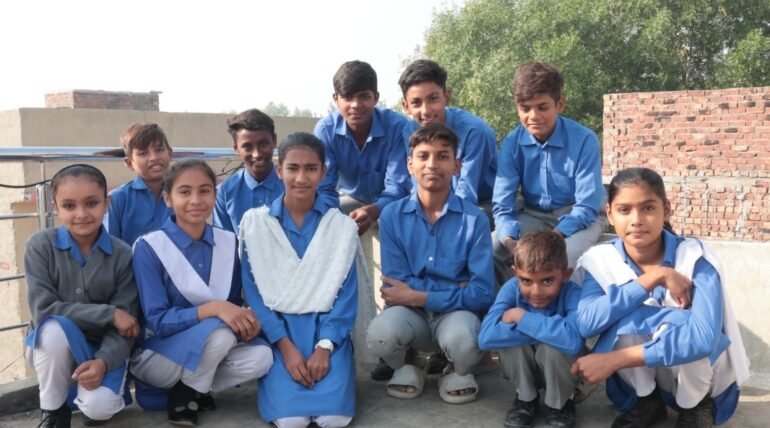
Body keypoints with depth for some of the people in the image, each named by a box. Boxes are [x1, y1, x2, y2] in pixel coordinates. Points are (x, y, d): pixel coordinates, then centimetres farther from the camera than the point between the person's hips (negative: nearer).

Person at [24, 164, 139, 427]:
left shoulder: (122, 254, -11)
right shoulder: (40, 245, -13)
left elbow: (126, 322, -13)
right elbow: (42, 309, -21)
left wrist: (103, 361, -32)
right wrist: (108, 313, -25)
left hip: (102, 347, 0)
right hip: (53, 346, 1)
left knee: (99, 406, -28)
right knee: (56, 328, -35)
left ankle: (109, 393, 11)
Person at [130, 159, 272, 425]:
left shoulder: (229, 243, -2)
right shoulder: (149, 247, -15)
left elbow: (235, 303, 6)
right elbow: (157, 321, -20)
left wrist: (248, 319, -20)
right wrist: (212, 308, -35)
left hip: (212, 348, 5)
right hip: (158, 355, -5)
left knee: (261, 357, -23)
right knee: (220, 329, -32)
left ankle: (191, 388, 0)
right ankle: (183, 393, -5)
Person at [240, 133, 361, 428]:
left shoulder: (343, 226, 2)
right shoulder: (255, 222, 0)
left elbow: (346, 295, -1)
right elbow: (254, 292, -3)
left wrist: (324, 347, -15)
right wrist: (286, 347, -13)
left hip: (327, 331, 1)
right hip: (278, 331, -1)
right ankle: (278, 374, 10)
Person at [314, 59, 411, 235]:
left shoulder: (397, 126, -29)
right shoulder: (325, 129, -22)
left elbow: (398, 187, -30)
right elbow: (323, 188, -22)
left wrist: (373, 211, -52)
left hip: (389, 203, -2)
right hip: (351, 200, 2)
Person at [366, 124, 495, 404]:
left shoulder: (474, 219, -8)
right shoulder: (392, 216, -4)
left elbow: (482, 293, -12)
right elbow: (396, 284, -7)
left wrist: (417, 296, -14)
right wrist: (455, 287, -13)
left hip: (456, 312, -1)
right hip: (411, 312, 1)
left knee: (462, 337, -35)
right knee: (380, 333, -32)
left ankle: (459, 371, 5)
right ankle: (406, 365, 7)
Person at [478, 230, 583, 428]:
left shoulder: (572, 293, -29)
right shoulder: (512, 288, -22)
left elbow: (573, 341, -49)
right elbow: (486, 337, -35)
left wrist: (523, 318, -38)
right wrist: (545, 331, -37)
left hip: (559, 372, -2)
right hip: (523, 371, 2)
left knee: (552, 346, -33)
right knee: (511, 339, -27)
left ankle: (560, 403, -1)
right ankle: (526, 398, 0)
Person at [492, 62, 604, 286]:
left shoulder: (584, 140, -20)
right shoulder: (512, 143, -12)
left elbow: (587, 206, -19)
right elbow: (502, 204, -12)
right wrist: (510, 241, -32)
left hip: (577, 218, -3)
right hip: (533, 215, 3)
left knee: (563, 259, -34)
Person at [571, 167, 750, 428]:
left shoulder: (693, 257, -22)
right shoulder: (601, 260, -14)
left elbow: (703, 337, -36)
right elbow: (586, 323, -31)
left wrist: (615, 359, -38)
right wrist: (652, 277, -34)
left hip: (699, 376, -1)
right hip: (639, 378, 2)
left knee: (680, 324, -33)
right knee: (627, 317, -29)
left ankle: (699, 404, -2)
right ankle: (646, 400, -1)